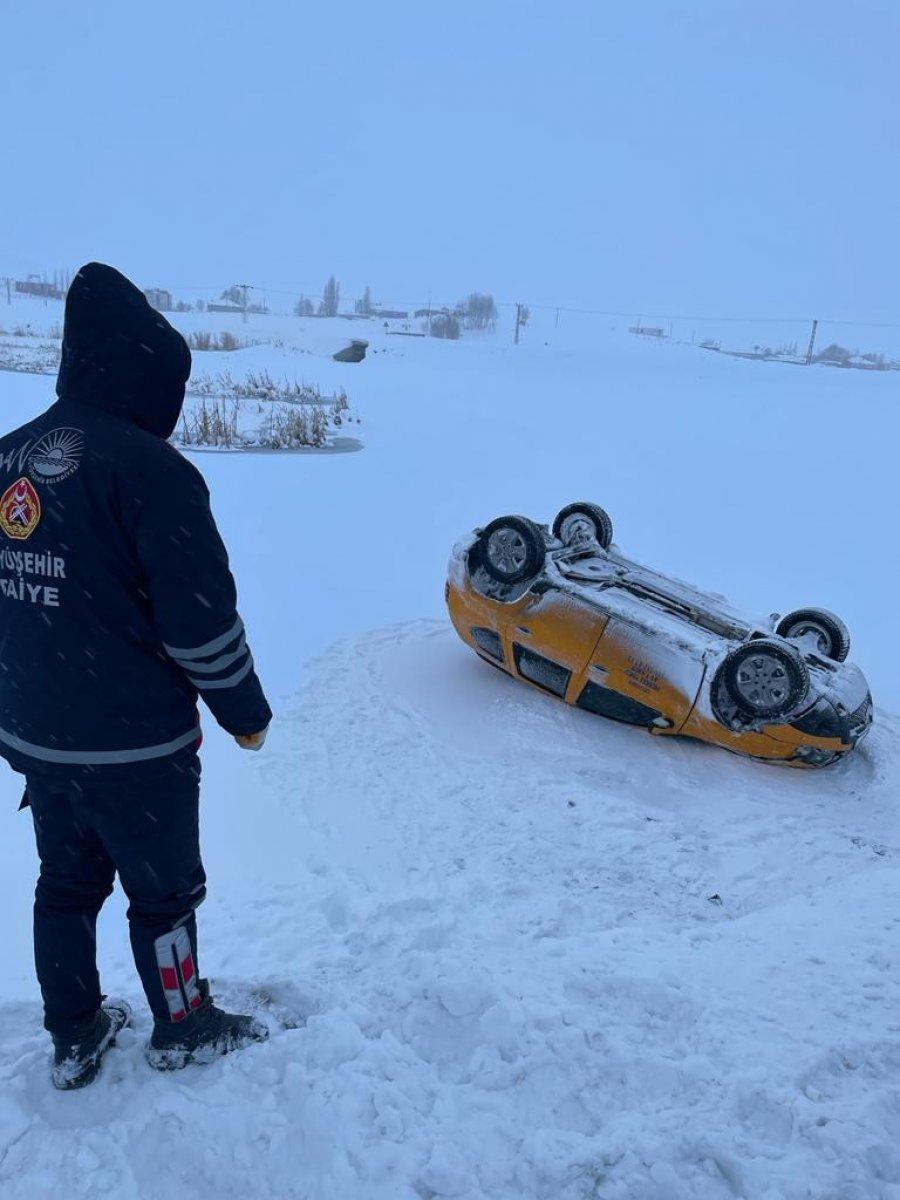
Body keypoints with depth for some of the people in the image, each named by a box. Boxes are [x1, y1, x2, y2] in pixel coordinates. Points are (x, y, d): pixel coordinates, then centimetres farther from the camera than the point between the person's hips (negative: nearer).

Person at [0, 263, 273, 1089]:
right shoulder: (147, 466, -20)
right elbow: (201, 617, -21)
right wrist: (246, 711, -6)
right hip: (135, 744, -7)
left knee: (66, 882, 22)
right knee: (163, 891, 13)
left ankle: (74, 1036, 40)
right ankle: (184, 1031, 35)